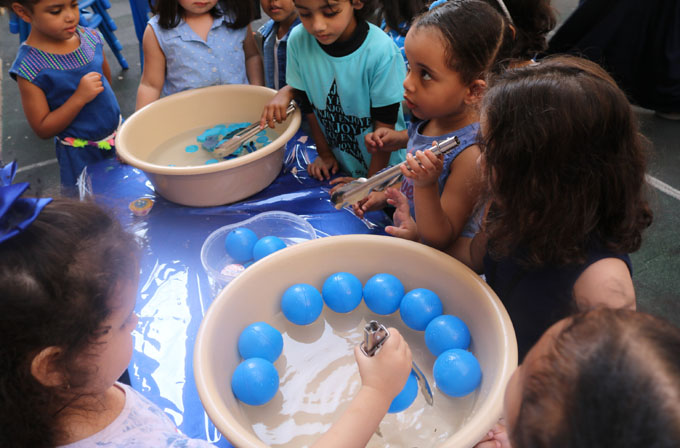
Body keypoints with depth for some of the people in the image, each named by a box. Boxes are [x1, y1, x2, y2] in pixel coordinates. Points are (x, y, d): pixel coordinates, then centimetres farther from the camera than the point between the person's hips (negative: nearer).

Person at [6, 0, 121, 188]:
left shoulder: (90, 37, -4)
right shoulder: (29, 67, -20)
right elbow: (43, 129, -18)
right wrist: (80, 98, -28)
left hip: (118, 133, 5)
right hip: (81, 155, -5)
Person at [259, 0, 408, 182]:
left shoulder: (382, 52, -25)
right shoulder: (298, 41, -15)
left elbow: (384, 125, -16)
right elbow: (307, 102, -1)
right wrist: (325, 154, 6)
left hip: (382, 167, -3)